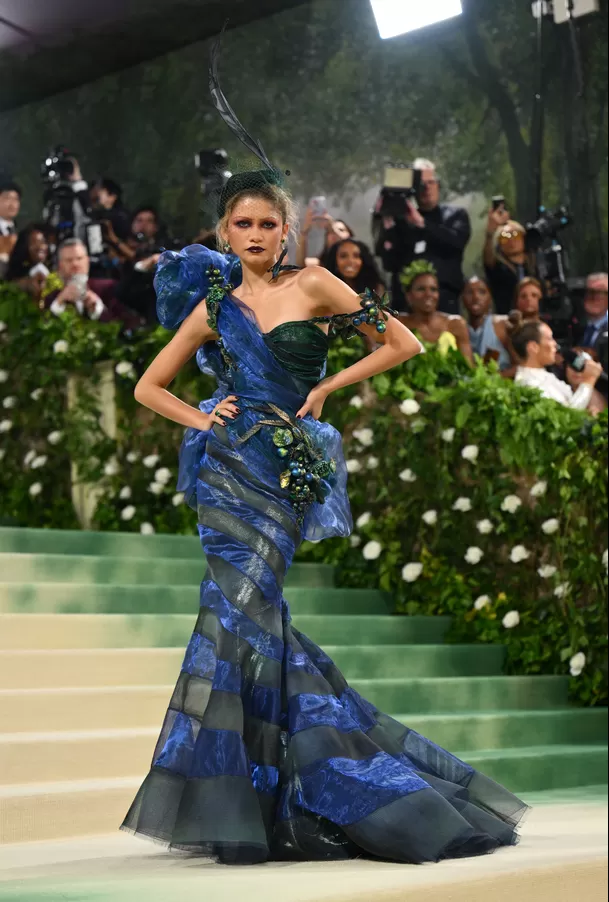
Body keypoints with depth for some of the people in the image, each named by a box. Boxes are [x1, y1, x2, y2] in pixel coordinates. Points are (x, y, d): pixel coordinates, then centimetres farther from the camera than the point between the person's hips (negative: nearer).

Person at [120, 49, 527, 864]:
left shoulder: (312, 286, 3)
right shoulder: (213, 305, 12)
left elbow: (402, 343, 2)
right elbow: (149, 386, 19)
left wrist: (327, 388, -1)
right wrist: (201, 419, 3)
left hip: (286, 469, -3)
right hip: (229, 468, 3)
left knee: (239, 612, -10)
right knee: (239, 614, -2)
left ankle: (245, 800, -1)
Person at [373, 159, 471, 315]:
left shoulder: (455, 214, 12)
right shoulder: (401, 218, 12)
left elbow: (457, 241, -8)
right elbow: (390, 264, 4)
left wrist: (421, 222, -10)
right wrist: (387, 225, -6)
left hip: (443, 298, -1)